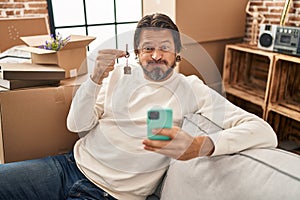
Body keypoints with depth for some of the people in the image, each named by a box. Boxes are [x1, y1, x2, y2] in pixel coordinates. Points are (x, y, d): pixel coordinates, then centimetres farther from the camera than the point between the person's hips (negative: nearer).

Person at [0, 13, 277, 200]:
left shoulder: (191, 90, -6)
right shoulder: (120, 74, 5)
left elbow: (264, 132, -15)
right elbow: (77, 125, 2)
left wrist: (200, 145, -34)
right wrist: (96, 78, -15)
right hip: (72, 164, 5)